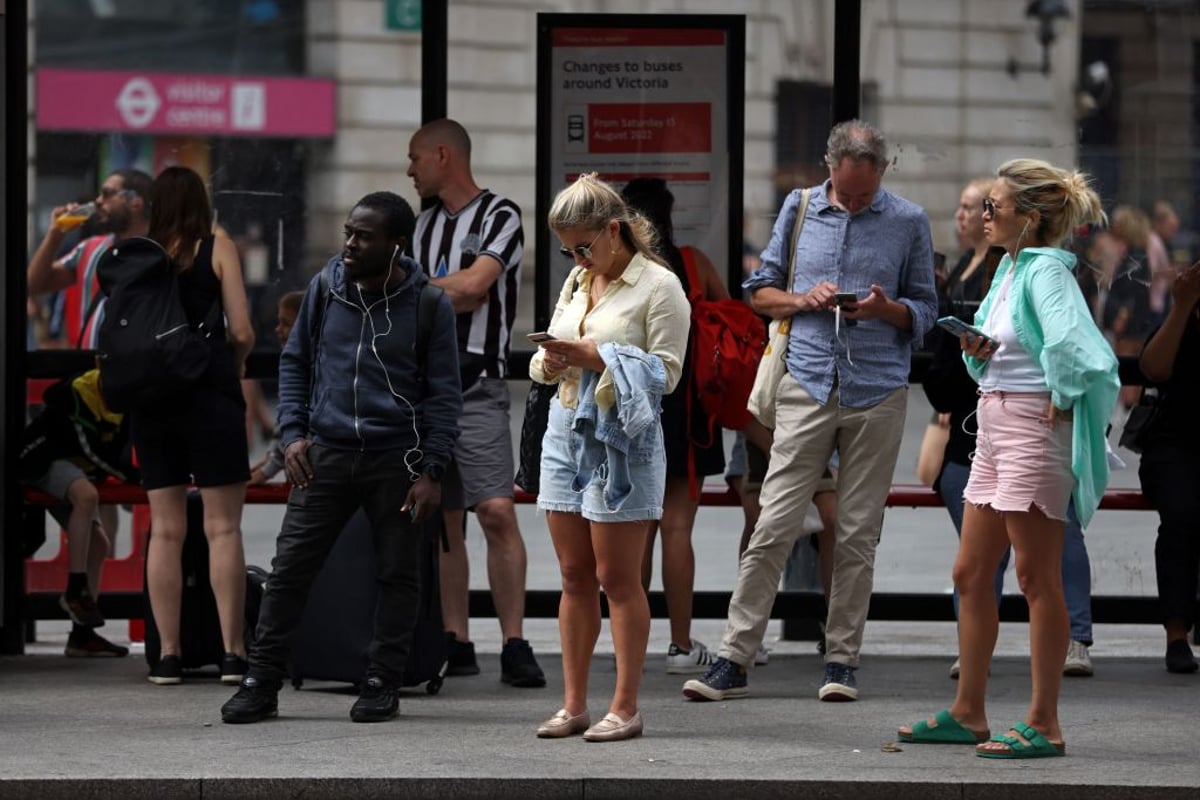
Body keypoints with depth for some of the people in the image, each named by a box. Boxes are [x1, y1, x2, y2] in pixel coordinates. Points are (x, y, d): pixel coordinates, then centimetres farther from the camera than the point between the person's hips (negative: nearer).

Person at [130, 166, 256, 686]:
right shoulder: (218, 251, -1)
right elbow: (242, 332, -5)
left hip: (150, 399, 3)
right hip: (210, 396, -3)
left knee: (165, 529, 6)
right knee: (223, 527, -2)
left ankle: (168, 655, 4)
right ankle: (233, 652, -6)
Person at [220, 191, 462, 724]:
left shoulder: (428, 305, -4)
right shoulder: (325, 288, 4)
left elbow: (444, 394, -2)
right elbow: (295, 361, 15)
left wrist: (432, 471, -8)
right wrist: (293, 433, 3)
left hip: (396, 459, -2)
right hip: (326, 453, 2)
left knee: (398, 574, 5)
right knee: (290, 567, -1)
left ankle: (383, 684, 15)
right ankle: (262, 683, 3)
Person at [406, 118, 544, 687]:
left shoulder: (499, 216, -2)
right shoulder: (424, 223, 19)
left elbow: (472, 286, -13)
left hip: (476, 385, -6)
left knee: (496, 511, -15)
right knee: (443, 518, 5)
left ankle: (515, 645, -14)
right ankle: (455, 643, 8)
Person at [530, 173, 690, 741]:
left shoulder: (659, 286, -7)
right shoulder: (576, 283, 15)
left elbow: (666, 372, -12)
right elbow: (545, 361, 19)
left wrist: (596, 356, -19)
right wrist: (552, 361, -5)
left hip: (621, 439, -7)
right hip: (566, 433, 7)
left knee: (618, 579, -3)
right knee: (574, 577, 9)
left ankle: (625, 707, 3)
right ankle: (573, 704, 13)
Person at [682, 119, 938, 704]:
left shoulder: (909, 222, 5)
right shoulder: (799, 210, 8)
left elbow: (924, 312, 10)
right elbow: (760, 291, 14)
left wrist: (887, 309, -11)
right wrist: (803, 299, -6)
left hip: (877, 392, 0)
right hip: (808, 387, 0)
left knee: (857, 536, 3)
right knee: (772, 529, -5)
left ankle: (841, 661, 10)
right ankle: (733, 660, -3)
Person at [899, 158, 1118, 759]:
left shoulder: (1045, 271, -15)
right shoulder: (1009, 266, 13)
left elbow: (1069, 343, -32)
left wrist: (1058, 403, -19)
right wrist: (978, 350, 2)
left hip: (1032, 429, -10)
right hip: (994, 427, 10)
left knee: (1037, 579, -5)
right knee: (971, 573, 13)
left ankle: (1043, 725, 0)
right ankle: (967, 713, 21)